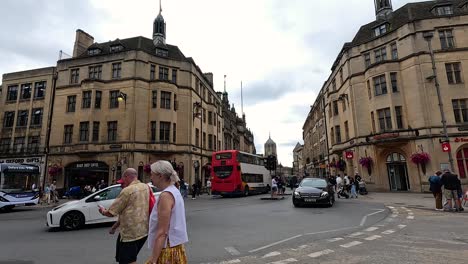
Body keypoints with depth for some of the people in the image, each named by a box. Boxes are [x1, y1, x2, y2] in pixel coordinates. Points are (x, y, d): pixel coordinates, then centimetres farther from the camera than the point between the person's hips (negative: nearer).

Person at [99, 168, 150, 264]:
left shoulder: (127, 191, -16)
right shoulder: (146, 187, 4)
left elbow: (111, 212, -9)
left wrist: (103, 211, 12)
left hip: (130, 233, -7)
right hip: (144, 231, 7)